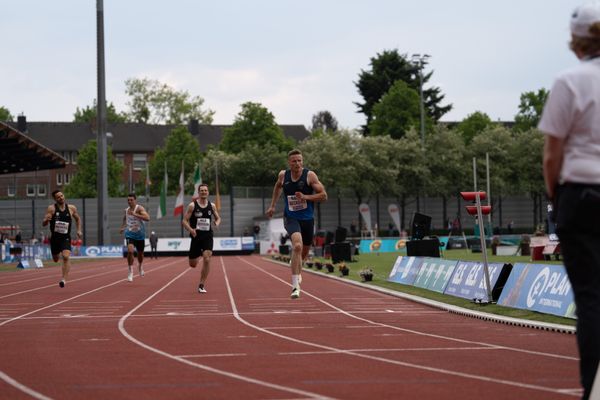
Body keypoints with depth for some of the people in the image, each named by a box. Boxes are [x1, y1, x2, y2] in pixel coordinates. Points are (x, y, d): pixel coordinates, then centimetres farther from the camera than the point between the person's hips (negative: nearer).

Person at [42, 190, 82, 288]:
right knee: (56, 259, 18)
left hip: (66, 238, -1)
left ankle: (64, 279, -25)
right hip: (54, 238, 1)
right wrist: (46, 220, -33)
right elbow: (43, 224, -10)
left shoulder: (71, 208, 0)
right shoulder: (51, 208, -7)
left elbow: (78, 219, 20)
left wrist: (79, 230, 7)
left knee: (66, 257, -24)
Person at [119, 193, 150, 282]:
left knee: (140, 253, 15)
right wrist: (122, 227, 14)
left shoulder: (140, 208, -16)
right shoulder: (126, 210, 1)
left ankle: (140, 266, 48)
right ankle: (130, 271, -11)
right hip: (130, 234, 2)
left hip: (139, 235, -2)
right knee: (130, 251, -22)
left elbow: (147, 218, -33)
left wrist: (135, 214, -37)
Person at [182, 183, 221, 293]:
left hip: (207, 236, 1)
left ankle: (201, 285, -9)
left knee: (207, 259, -18)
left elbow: (218, 218, 19)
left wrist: (217, 223, -6)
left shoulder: (212, 206, 5)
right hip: (196, 236, -1)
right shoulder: (192, 205, -4)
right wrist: (190, 229, -23)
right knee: (193, 264, 5)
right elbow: (184, 221, -4)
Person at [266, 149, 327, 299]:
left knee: (304, 251, 18)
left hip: (307, 219, 1)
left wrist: (306, 197, -22)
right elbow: (278, 187, 22)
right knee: (297, 245, -28)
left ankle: (297, 269, 56)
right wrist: (272, 205, 22)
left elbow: (323, 195, -10)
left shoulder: (310, 175, -10)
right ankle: (295, 286, -27)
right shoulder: (283, 175, -2)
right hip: (291, 218, -1)